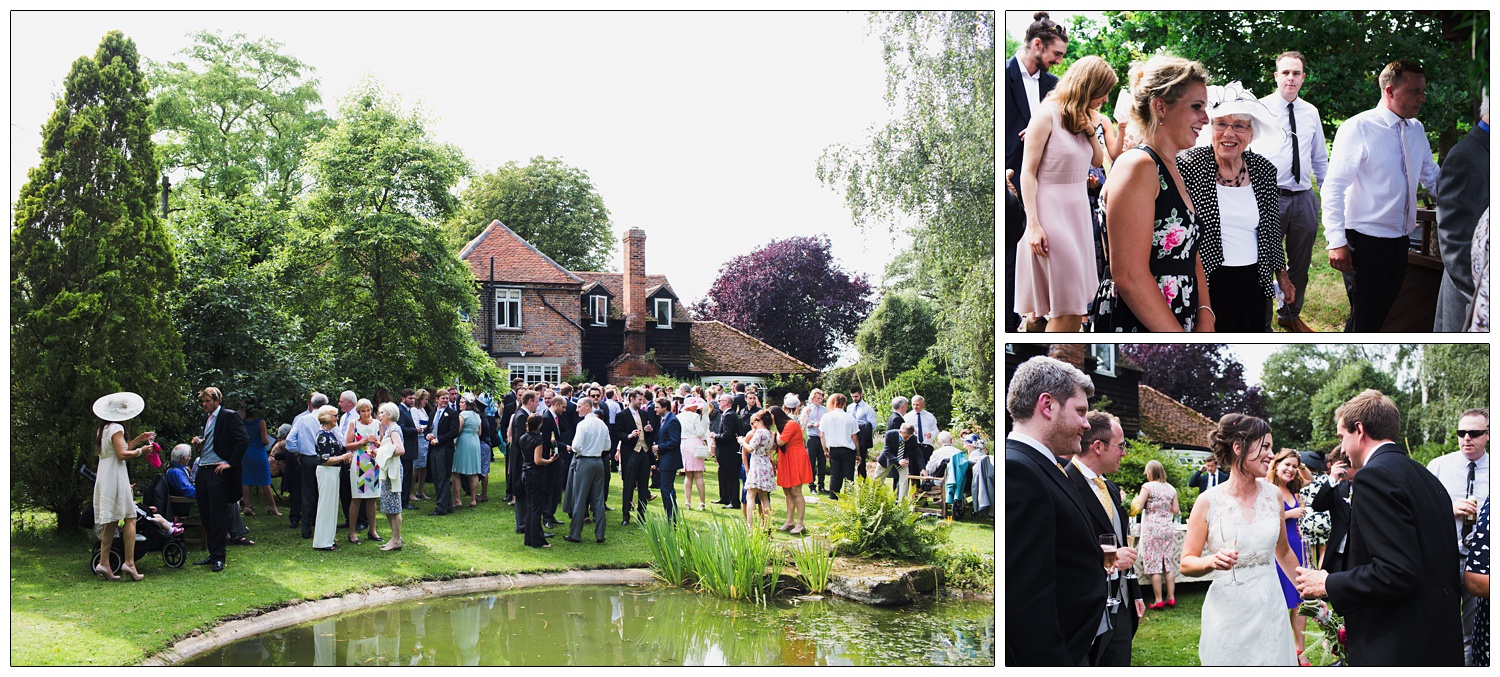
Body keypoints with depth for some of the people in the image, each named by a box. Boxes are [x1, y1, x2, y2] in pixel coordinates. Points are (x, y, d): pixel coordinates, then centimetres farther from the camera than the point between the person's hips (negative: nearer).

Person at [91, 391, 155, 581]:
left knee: (110, 522, 9)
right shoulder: (116, 428, -11)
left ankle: (104, 563, 5)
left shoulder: (104, 429, 16)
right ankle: (129, 562, -11)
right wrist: (140, 451, -4)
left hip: (104, 478, 9)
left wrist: (139, 439, 20)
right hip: (116, 477, -9)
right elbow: (121, 454, -18)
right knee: (130, 518, -6)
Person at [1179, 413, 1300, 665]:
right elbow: (1186, 564, -5)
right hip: (1228, 613, -3)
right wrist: (1212, 561, -24)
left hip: (1270, 608, 3)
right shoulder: (1209, 502, -8)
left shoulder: (1273, 495, 3)